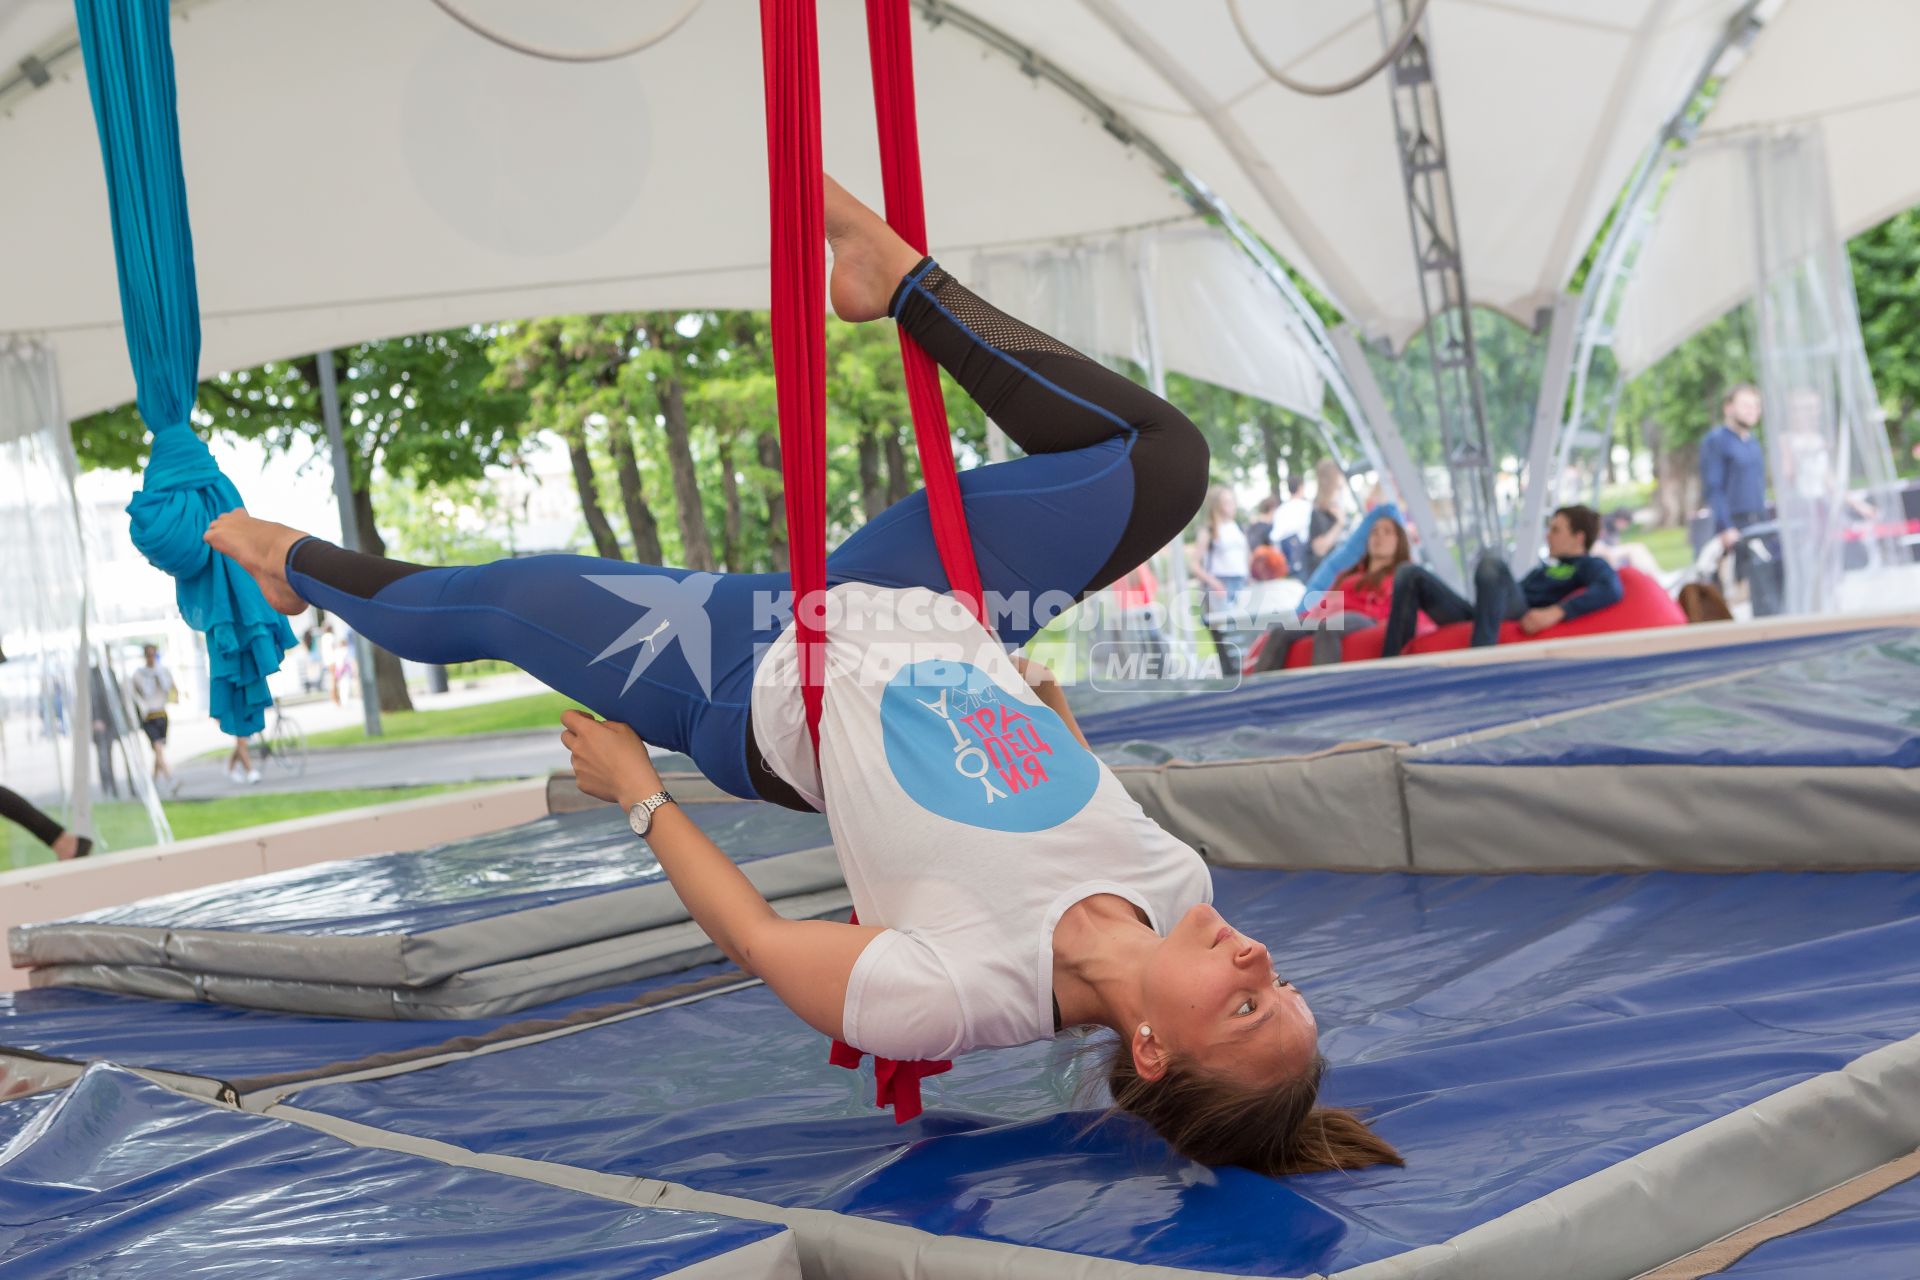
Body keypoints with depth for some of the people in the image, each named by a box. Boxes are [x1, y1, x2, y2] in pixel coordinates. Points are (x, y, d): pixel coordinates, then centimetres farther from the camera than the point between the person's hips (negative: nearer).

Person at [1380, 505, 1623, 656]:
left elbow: (1610, 590, -11)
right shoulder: (1544, 569, 36)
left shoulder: (1589, 566, 11)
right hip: (1480, 619, 7)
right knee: (1410, 574, -1)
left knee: (1491, 562, -33)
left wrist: (1555, 613, -24)